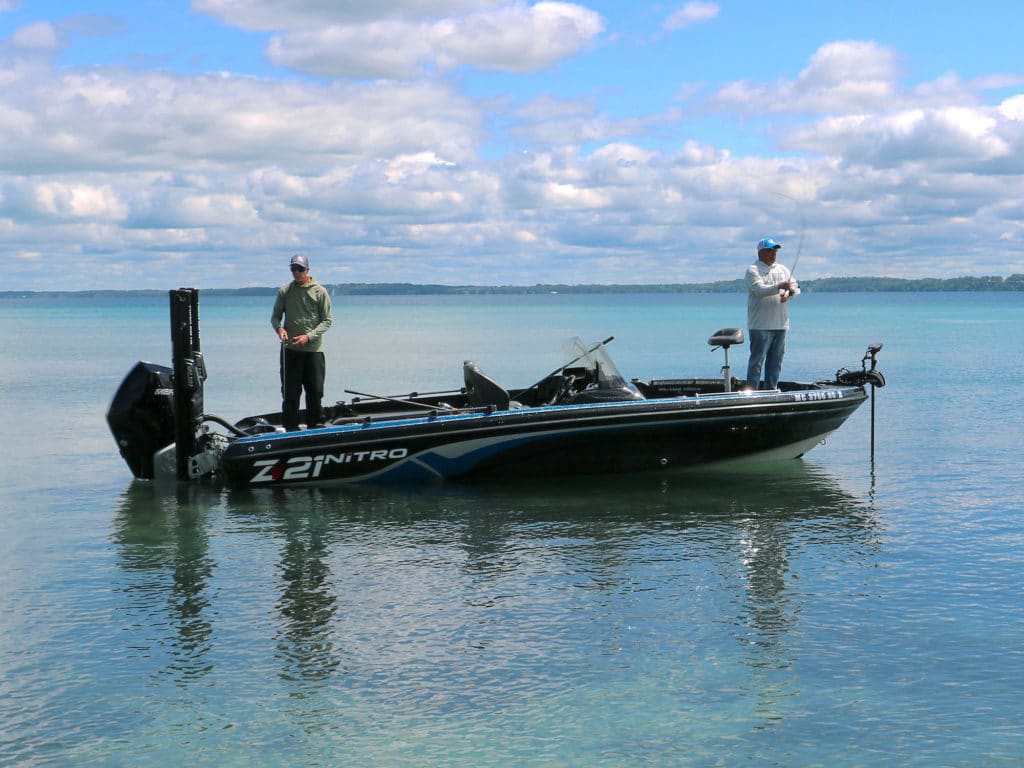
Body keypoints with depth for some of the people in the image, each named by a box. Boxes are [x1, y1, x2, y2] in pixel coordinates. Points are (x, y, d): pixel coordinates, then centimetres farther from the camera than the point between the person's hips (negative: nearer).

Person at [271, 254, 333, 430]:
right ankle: (291, 428, 7)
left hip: (314, 349, -1)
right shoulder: (284, 291, 7)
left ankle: (316, 426, 14)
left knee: (315, 391, 2)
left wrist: (308, 337, -13)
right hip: (290, 349, 1)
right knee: (290, 392, 1)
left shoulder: (320, 291, 1)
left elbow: (326, 320, 0)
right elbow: (275, 316, 12)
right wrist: (279, 328, -11)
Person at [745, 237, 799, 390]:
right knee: (757, 360, -7)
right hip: (761, 325, -7)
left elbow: (795, 287, 13)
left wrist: (789, 293, -10)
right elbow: (759, 289, -19)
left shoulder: (782, 270, 18)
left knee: (776, 361, 10)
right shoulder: (753, 270, -3)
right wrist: (779, 287, -32)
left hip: (780, 325, 7)